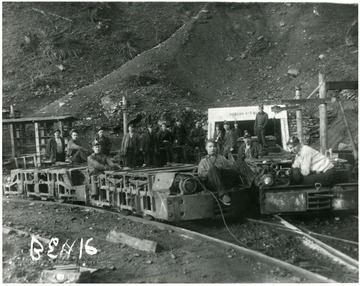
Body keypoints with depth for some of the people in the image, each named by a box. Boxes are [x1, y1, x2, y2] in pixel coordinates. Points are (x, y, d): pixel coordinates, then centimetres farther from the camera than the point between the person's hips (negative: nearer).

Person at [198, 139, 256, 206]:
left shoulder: (221, 157, 35)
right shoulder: (203, 161, 26)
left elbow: (230, 166, 23)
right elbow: (201, 175, 10)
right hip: (213, 184, -3)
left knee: (238, 163, -18)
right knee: (213, 169, -36)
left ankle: (254, 182, -41)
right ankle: (223, 195, -49)